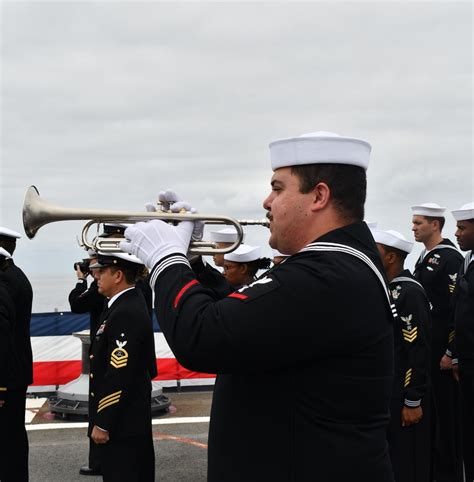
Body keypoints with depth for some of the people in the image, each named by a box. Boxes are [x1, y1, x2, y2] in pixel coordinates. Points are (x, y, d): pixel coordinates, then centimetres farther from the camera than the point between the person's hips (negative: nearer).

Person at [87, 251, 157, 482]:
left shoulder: (126, 314, -23)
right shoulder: (128, 305, 8)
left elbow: (119, 375, -24)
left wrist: (102, 423, -20)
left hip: (121, 421, -10)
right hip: (131, 419, 10)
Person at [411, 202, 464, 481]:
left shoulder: (451, 258, -13)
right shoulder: (424, 258, 13)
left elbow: (458, 309, -18)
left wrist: (452, 352, -18)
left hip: (442, 351, -8)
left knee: (445, 409, 1)